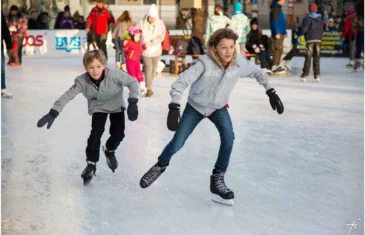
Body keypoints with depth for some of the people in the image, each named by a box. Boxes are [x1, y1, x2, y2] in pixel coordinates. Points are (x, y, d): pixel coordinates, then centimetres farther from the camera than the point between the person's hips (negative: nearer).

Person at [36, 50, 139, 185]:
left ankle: (109, 150, 28)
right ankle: (91, 164, 3)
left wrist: (133, 103, -33)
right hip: (98, 108, 0)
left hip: (116, 106, 0)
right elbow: (67, 96, -31)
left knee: (118, 133, -6)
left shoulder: (114, 74, -36)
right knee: (96, 134, -14)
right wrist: (53, 113, -40)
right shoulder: (82, 81, -31)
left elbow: (132, 82, -25)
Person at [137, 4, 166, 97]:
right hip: (145, 50, -2)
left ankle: (148, 85, 32)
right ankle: (149, 89, -6)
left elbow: (161, 37, -11)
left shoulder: (160, 23, -7)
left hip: (156, 50, 2)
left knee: (153, 69, 12)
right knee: (148, 69, -10)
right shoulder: (141, 23, -8)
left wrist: (152, 42, -22)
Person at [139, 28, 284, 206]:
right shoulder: (205, 63, -34)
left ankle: (217, 179, -6)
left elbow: (258, 72, -2)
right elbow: (181, 82, -38)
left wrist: (271, 92, -10)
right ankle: (160, 166, 34)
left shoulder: (239, 62, -22)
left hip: (218, 107, 3)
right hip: (195, 107, -2)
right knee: (177, 143, 1)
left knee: (228, 137, -22)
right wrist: (174, 108, -49)